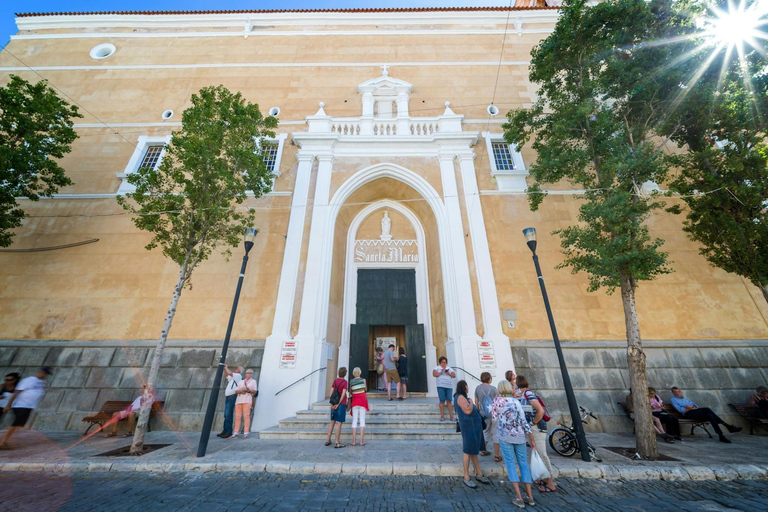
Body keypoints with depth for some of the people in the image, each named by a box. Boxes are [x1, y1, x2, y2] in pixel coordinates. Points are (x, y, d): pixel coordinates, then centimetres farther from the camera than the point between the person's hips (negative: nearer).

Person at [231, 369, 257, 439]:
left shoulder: (253, 381, 15)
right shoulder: (241, 381, 23)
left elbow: (254, 391, 5)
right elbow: (236, 391, 14)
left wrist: (248, 390, -14)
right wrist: (240, 391, -8)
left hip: (247, 400, -3)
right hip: (239, 400, 3)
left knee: (246, 416, -10)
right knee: (237, 416, 0)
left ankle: (245, 433, -8)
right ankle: (235, 433, 8)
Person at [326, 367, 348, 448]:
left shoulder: (335, 381, 6)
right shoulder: (345, 382, -11)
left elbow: (331, 392, 1)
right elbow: (343, 394, -17)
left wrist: (332, 404, -2)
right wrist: (338, 404, -12)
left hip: (334, 404, 6)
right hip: (342, 404, -6)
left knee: (332, 422, 15)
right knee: (339, 423, -1)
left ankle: (328, 440, 20)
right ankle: (337, 443, 3)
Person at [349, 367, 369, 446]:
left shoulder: (351, 381, 4)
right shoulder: (363, 379, -1)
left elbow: (350, 392, 6)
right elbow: (365, 389, 8)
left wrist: (349, 401, 15)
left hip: (354, 400, 2)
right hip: (362, 399, -2)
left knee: (354, 420, 5)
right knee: (362, 420, 0)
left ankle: (354, 441, 4)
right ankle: (362, 441, -2)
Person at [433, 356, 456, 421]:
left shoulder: (449, 368, 18)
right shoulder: (437, 367, 9)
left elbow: (454, 375, 8)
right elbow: (434, 374, -4)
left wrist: (449, 374, -8)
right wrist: (440, 373, -14)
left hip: (449, 387, 2)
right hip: (441, 386, -2)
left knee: (449, 401, -2)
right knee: (442, 401, -4)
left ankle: (451, 416, 2)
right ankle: (442, 416, 3)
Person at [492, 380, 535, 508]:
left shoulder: (497, 400, -6)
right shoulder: (516, 402, -9)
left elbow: (494, 416, 4)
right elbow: (524, 422, -8)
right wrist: (532, 440, 1)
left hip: (505, 436, -1)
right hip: (519, 436, 1)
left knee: (510, 464, 5)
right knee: (523, 463, 14)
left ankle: (519, 498, 1)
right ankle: (529, 496, 19)